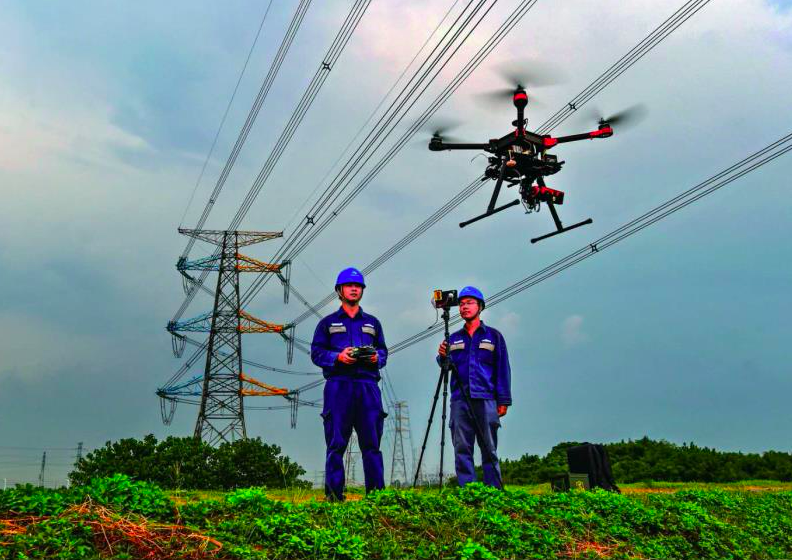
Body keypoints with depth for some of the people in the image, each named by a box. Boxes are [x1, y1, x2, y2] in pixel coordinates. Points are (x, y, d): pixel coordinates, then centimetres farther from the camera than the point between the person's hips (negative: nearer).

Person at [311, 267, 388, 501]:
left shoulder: (372, 323, 23)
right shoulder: (328, 323, 15)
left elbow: (383, 352, 18)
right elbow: (316, 353, 6)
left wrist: (376, 358, -5)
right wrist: (338, 357, -12)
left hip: (367, 386, 2)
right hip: (338, 385, -2)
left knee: (372, 442, 0)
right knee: (336, 443, -3)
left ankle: (377, 491, 3)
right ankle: (333, 492, 1)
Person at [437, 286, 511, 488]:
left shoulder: (493, 335, 9)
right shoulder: (454, 338, 17)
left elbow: (503, 369, 6)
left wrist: (503, 401, -1)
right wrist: (443, 356, -10)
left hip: (485, 399, -2)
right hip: (460, 399, 3)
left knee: (489, 449, -1)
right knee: (462, 448, 0)